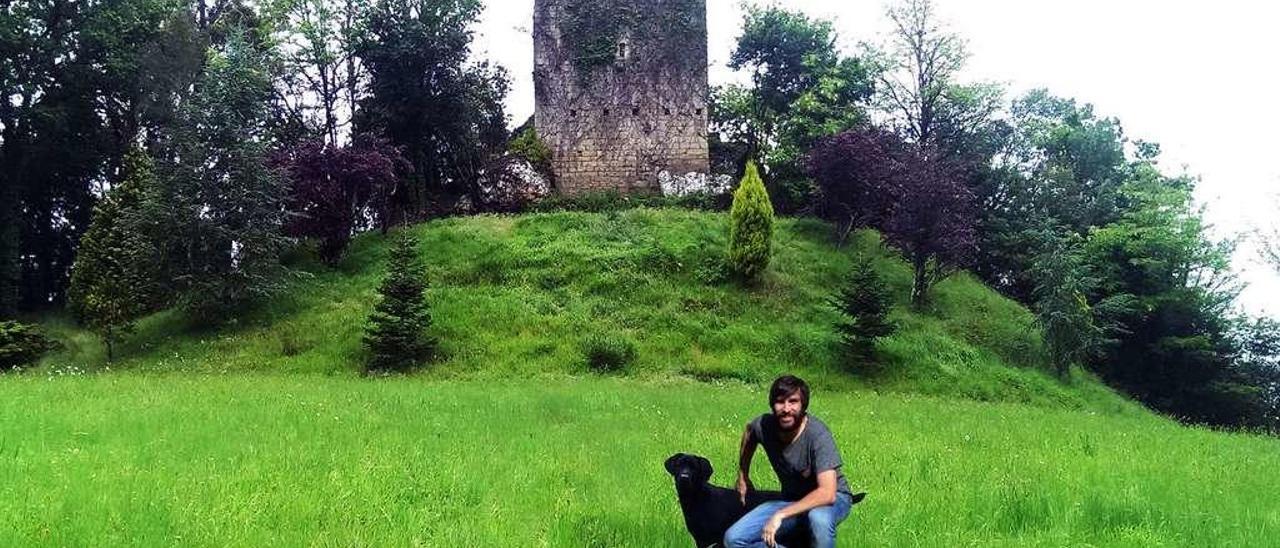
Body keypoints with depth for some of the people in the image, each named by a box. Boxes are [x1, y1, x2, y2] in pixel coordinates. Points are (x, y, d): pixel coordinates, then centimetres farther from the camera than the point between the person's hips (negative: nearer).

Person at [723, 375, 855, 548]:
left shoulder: (818, 434, -29)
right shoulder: (764, 425, -14)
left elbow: (827, 493, -37)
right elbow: (749, 431, 14)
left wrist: (780, 515, -38)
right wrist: (742, 476, 17)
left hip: (832, 499, -5)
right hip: (791, 499, 5)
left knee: (819, 518, -43)